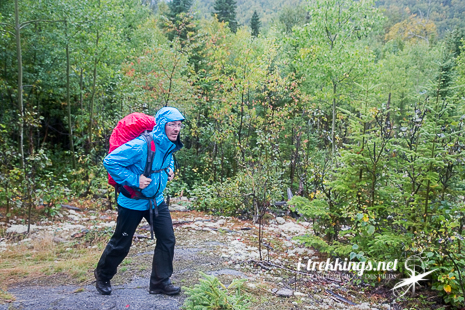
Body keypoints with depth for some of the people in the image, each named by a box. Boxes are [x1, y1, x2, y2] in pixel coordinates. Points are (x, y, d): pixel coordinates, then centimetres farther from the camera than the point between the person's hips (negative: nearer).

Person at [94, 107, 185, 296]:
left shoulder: (169, 145, -4)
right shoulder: (141, 145, -29)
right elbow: (110, 161, -28)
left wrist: (171, 169, 2)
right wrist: (133, 180, -28)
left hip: (156, 200, 6)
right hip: (133, 202, -6)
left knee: (167, 239, 1)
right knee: (121, 244, 10)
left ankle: (160, 282, 17)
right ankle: (103, 275, 37)